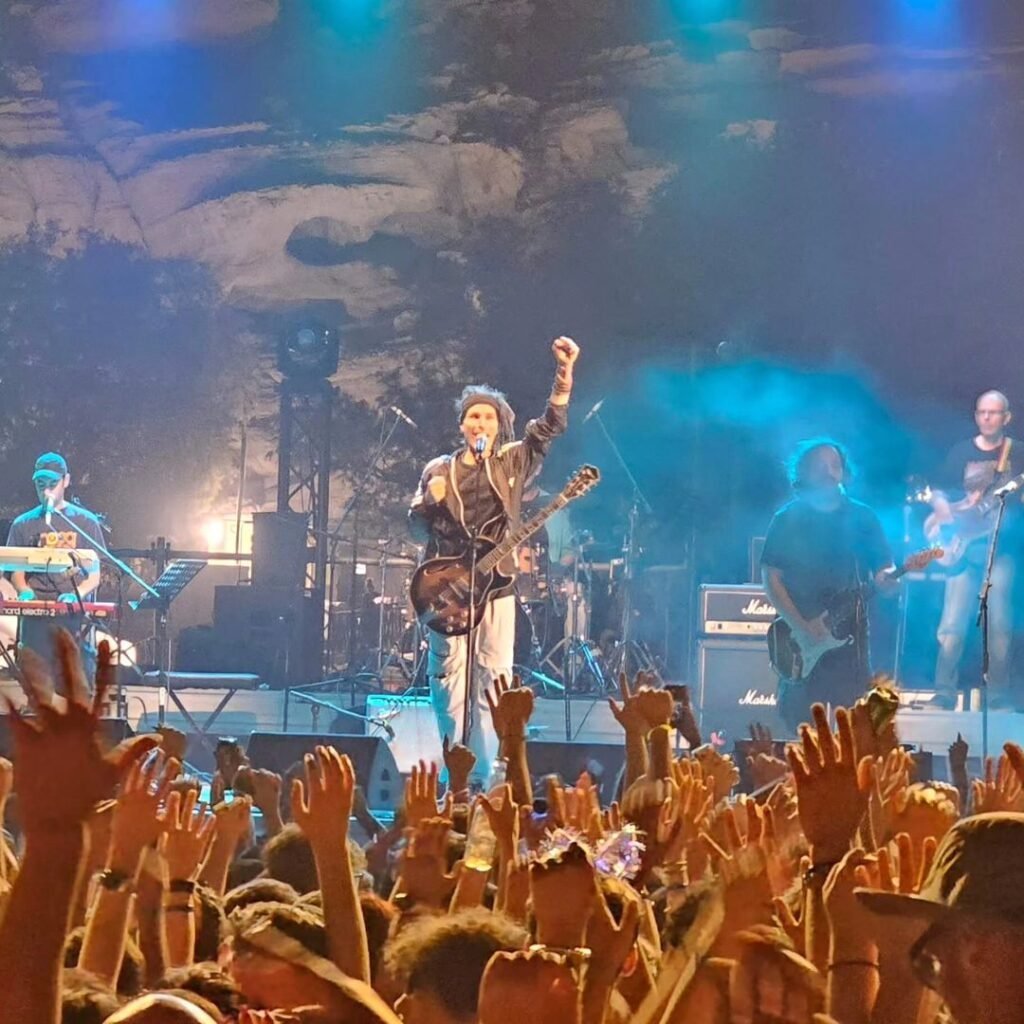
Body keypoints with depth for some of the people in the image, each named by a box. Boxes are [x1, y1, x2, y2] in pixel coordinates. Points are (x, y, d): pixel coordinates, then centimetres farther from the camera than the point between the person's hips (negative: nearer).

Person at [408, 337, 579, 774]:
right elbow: (416, 527, 10)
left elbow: (549, 427, -1)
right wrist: (430, 501, -12)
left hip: (496, 586, 0)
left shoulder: (513, 463, 10)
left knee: (495, 678, -2)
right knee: (450, 675, -3)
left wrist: (564, 374, -12)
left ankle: (483, 775, 2)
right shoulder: (439, 471, 11)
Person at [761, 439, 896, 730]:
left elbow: (882, 570, 6)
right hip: (800, 644, -1)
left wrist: (886, 579, -20)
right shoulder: (788, 520, 3)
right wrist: (800, 627, -12)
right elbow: (771, 577, -1)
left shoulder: (862, 518, 7)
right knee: (799, 727, 0)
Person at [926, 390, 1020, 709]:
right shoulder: (961, 452, 10)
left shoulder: (1017, 454, 5)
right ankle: (944, 693, -1)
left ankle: (999, 696, 3)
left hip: (1001, 548, -1)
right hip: (965, 547, 1)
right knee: (953, 623, -4)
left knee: (999, 623, -4)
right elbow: (940, 492, 12)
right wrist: (942, 508, -8)